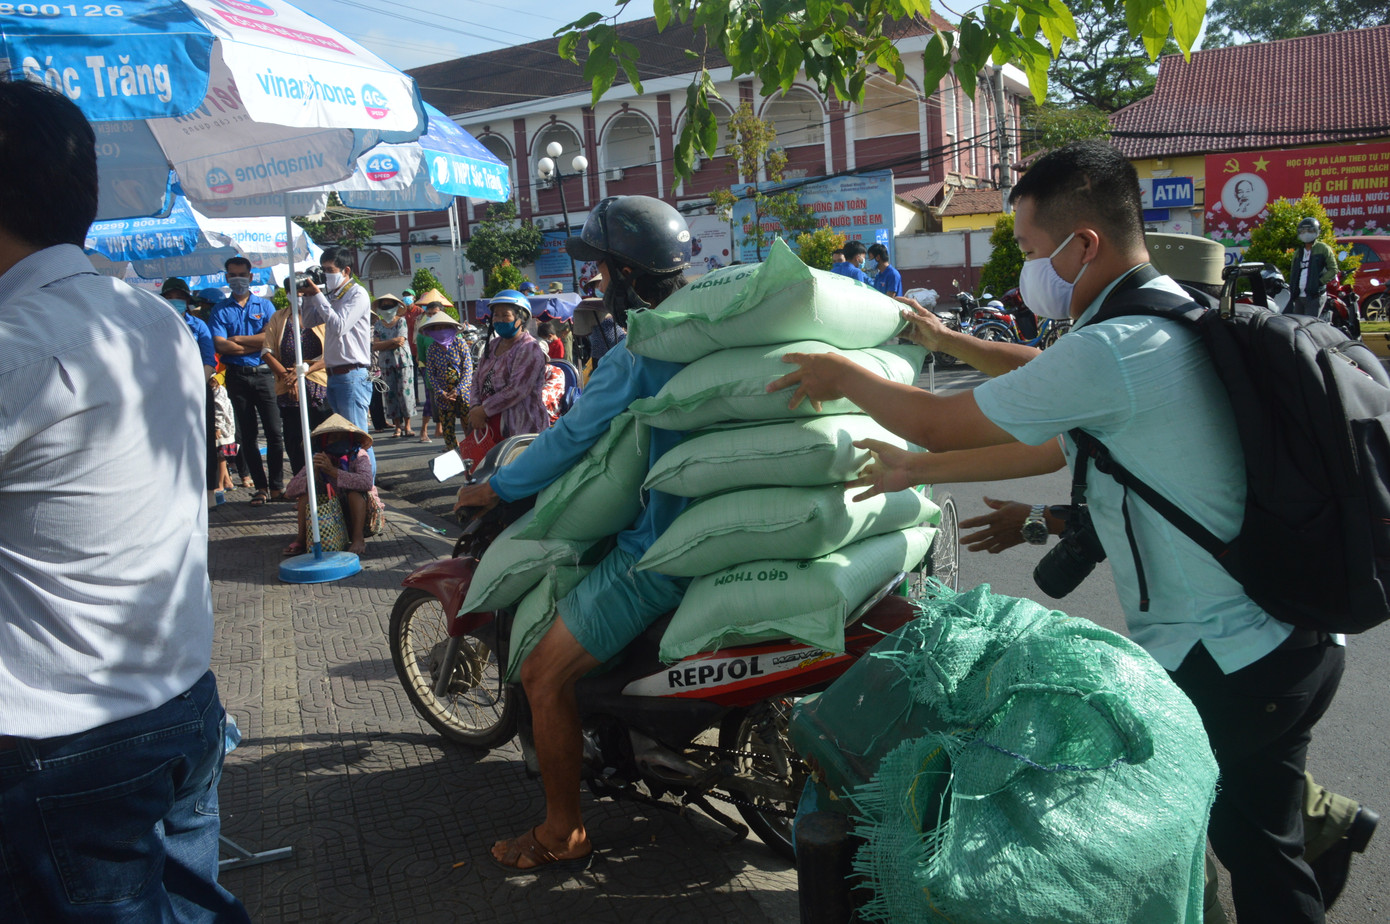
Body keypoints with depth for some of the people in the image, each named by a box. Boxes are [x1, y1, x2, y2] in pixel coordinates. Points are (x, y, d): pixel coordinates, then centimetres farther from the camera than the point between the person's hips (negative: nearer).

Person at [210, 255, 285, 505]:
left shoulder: (265, 305, 9)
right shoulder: (220, 309, 8)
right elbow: (220, 345, -6)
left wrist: (238, 339, -5)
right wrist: (256, 345, -8)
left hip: (263, 374, 0)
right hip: (237, 376, 1)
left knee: (274, 431, -5)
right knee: (247, 435, 3)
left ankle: (277, 485, 2)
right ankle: (260, 487, 10)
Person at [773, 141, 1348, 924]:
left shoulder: (1111, 352, -23)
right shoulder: (1174, 319, 10)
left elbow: (939, 423, -13)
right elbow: (1055, 444, 18)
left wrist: (843, 376, 6)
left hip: (1228, 664, -9)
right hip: (1284, 638, 9)